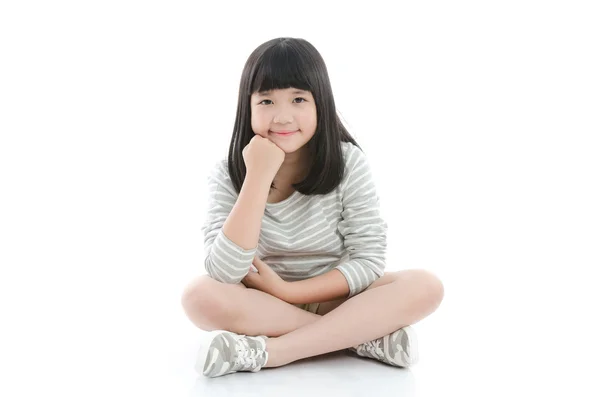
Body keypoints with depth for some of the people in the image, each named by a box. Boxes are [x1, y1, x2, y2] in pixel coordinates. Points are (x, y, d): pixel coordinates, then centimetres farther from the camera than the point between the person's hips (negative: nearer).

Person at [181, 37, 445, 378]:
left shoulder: (349, 163, -13)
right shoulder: (228, 175, -12)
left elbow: (369, 260, -13)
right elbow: (224, 274, -25)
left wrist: (287, 290, -21)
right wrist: (259, 176, -29)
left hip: (334, 301, 0)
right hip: (261, 307, 0)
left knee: (426, 286, -25)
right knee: (200, 296, -31)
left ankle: (265, 351, -28)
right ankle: (368, 335, -25)